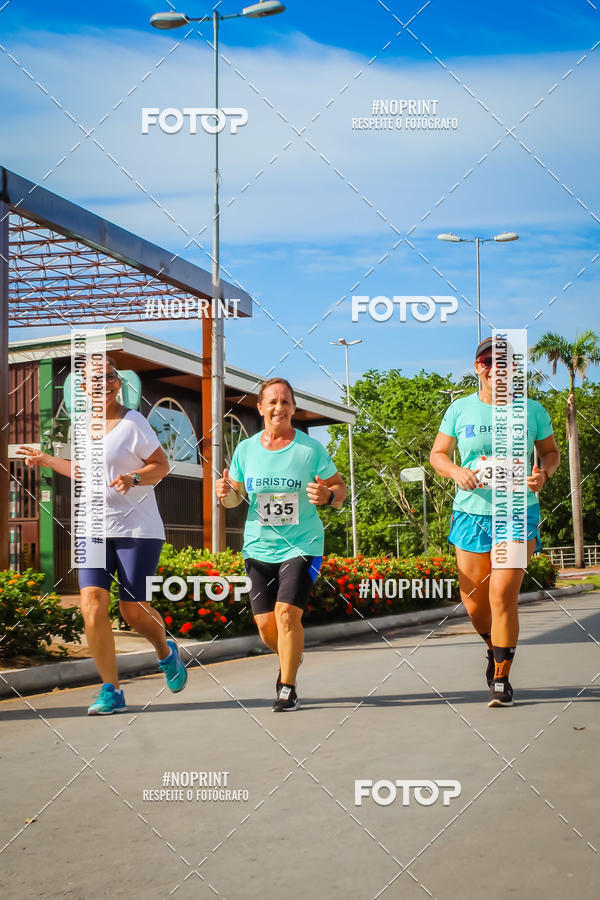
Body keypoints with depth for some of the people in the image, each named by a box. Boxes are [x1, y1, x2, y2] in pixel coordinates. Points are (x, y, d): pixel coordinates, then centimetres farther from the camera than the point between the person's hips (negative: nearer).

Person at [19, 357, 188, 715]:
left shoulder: (133, 423, -7)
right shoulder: (85, 423, 10)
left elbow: (162, 466, -5)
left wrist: (132, 478, -22)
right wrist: (47, 460, 21)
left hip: (137, 529, -5)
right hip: (94, 528, 5)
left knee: (133, 610, 0)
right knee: (93, 603, -10)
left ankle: (166, 652, 35)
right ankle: (111, 690, 0)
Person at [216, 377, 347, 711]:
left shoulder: (311, 448, -5)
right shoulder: (245, 449, 2)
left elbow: (339, 488, 1)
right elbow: (237, 496, 12)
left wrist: (327, 496, -21)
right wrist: (226, 493, -11)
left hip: (301, 545, -3)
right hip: (258, 547, 3)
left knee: (287, 613, -17)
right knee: (265, 624, 2)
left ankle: (288, 689, 1)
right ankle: (292, 656, 37)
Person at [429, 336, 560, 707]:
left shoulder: (532, 410, 2)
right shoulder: (460, 409, 3)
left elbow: (551, 451, 12)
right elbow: (437, 453, 9)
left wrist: (544, 472, -10)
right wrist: (456, 471, -12)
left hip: (518, 514, -2)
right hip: (471, 514, 2)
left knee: (503, 595, -12)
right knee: (474, 601, 7)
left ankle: (501, 679, 4)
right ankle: (495, 647, 40)